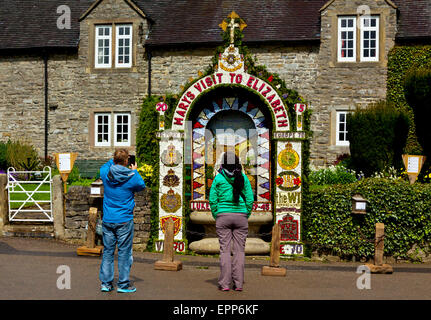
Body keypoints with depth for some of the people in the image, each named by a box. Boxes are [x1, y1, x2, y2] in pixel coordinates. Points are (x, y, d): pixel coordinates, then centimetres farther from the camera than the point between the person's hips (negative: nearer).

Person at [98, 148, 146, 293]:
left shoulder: (105, 174, -4)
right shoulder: (132, 177, -14)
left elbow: (104, 167, 22)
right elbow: (142, 186, 9)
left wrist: (114, 160, 23)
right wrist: (134, 171, 17)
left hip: (107, 220, 4)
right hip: (124, 221, -4)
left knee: (107, 251, 11)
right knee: (124, 252, 4)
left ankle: (106, 283, 13)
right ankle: (123, 284, 8)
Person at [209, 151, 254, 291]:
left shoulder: (218, 178, -1)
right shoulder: (243, 178, 2)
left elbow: (212, 200, -2)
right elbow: (250, 199, 2)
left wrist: (216, 216, 9)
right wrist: (246, 216, 12)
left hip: (223, 216, -1)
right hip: (241, 216, 1)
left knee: (224, 249, 1)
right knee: (239, 250, 4)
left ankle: (225, 283, -2)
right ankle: (238, 283, 3)